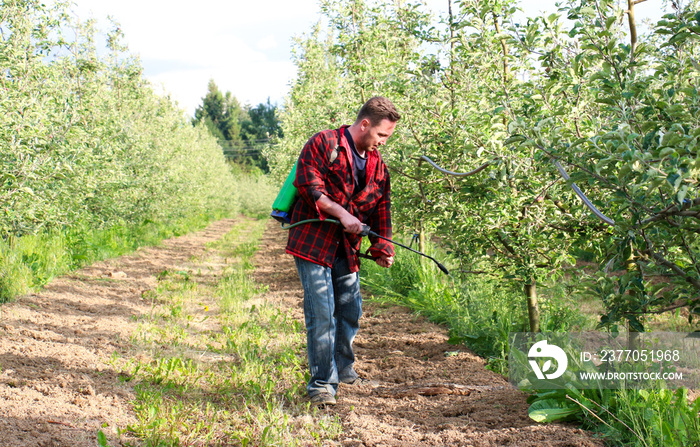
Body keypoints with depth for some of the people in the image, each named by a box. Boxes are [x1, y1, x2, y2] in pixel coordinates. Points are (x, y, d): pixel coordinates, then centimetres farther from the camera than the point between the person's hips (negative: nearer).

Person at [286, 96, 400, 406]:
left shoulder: (377, 165, 13)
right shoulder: (323, 144, -6)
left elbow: (381, 208, 14)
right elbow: (309, 185, -14)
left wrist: (382, 247, 2)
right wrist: (341, 214, -20)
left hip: (347, 248, 7)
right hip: (313, 241, -7)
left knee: (350, 310, 14)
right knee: (321, 312, -10)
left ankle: (343, 369, 36)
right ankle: (321, 385, -3)